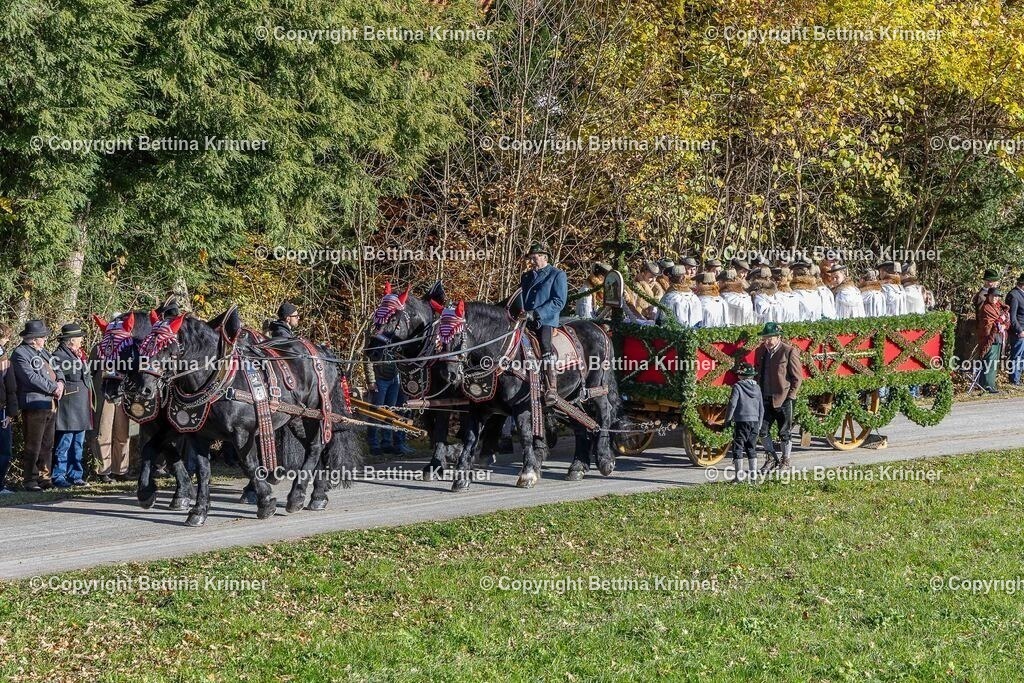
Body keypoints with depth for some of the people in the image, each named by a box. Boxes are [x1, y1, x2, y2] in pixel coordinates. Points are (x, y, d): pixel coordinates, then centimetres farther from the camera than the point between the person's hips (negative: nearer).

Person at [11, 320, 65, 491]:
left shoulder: (43, 352, 19)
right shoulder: (20, 354, -8)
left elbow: (56, 369, 21)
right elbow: (31, 377, -17)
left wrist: (60, 382, -1)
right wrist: (53, 388, -13)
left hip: (51, 404, 9)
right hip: (34, 405, -9)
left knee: (47, 445, 13)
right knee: (33, 446, -6)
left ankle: (44, 477, 20)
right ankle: (30, 481, -3)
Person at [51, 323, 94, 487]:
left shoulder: (78, 355, 18)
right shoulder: (59, 356, -11)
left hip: (81, 409, 9)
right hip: (68, 409, -9)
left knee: (78, 445, 12)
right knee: (64, 444, -6)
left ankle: (75, 476, 18)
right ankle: (59, 478, -2)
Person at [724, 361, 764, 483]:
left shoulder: (738, 387, -9)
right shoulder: (757, 388, 9)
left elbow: (732, 405, -12)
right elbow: (761, 408, 14)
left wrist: (728, 420, -2)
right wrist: (759, 424, 22)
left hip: (741, 422, -6)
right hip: (755, 422, 6)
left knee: (738, 448, 0)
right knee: (751, 448, 13)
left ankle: (739, 475, -4)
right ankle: (753, 474, 12)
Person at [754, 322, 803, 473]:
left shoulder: (789, 351, -9)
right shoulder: (760, 351, 7)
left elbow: (797, 377, -6)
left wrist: (790, 396, -10)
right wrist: (758, 394, 8)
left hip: (783, 399, -5)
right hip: (765, 398, 5)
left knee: (784, 432, 4)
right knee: (763, 430, 2)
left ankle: (785, 462, 17)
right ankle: (771, 459, 19)